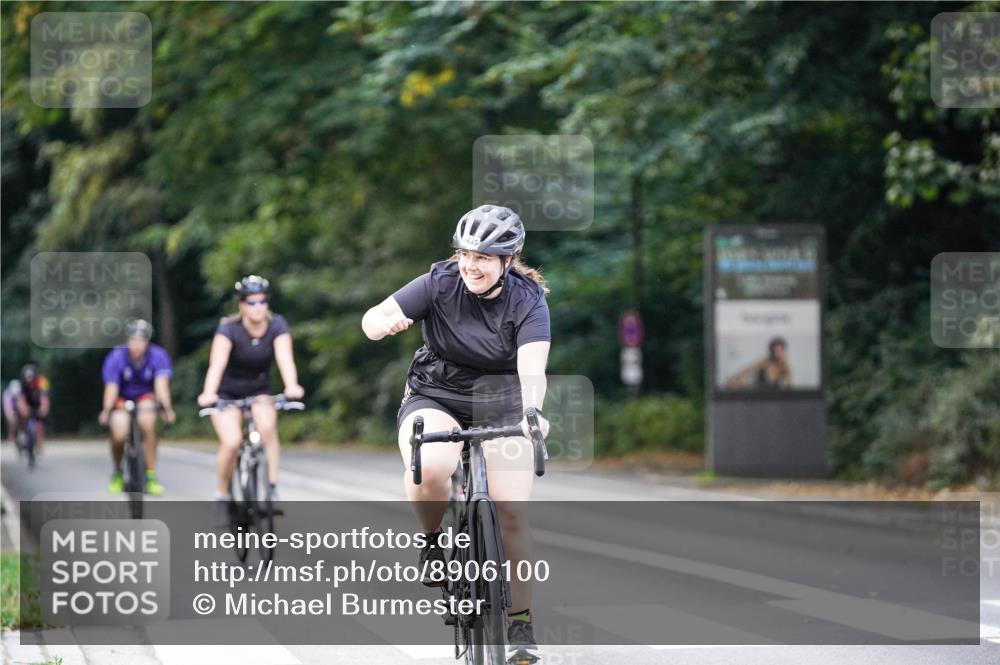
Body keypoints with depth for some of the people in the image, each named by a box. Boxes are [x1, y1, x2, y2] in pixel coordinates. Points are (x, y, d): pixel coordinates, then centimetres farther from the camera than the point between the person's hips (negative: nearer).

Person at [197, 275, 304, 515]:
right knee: (232, 442, -24)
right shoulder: (229, 329, -21)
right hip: (227, 394, -2)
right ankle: (222, 493, -1)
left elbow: (285, 357, -29)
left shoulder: (277, 325, -14)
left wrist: (291, 386, -49)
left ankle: (272, 488, -23)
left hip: (258, 391, 2)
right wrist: (208, 393, -53)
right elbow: (217, 363, -35)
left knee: (267, 426, -30)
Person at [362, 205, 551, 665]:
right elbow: (372, 318, -17)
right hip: (435, 398, 0)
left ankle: (521, 628, 2)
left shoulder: (527, 300, -14)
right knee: (429, 470, -34)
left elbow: (532, 368, -27)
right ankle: (435, 540, -2)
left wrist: (532, 412, -47)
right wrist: (384, 322, -42)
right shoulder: (440, 283, -12)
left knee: (512, 512, -12)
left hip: (500, 406, 0)